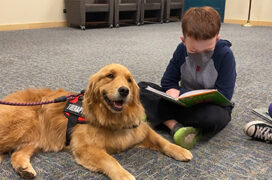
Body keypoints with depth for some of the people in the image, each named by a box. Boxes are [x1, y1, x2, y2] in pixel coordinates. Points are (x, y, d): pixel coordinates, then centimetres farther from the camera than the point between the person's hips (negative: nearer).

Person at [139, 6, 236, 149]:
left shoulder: (225, 55, -18)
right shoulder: (182, 49, -7)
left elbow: (223, 96, -19)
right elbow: (168, 82, 1)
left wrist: (182, 94, -22)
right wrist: (174, 92, -23)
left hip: (211, 105, -4)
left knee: (215, 116, -41)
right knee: (142, 87, -11)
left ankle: (161, 118, -22)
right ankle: (175, 126, -30)